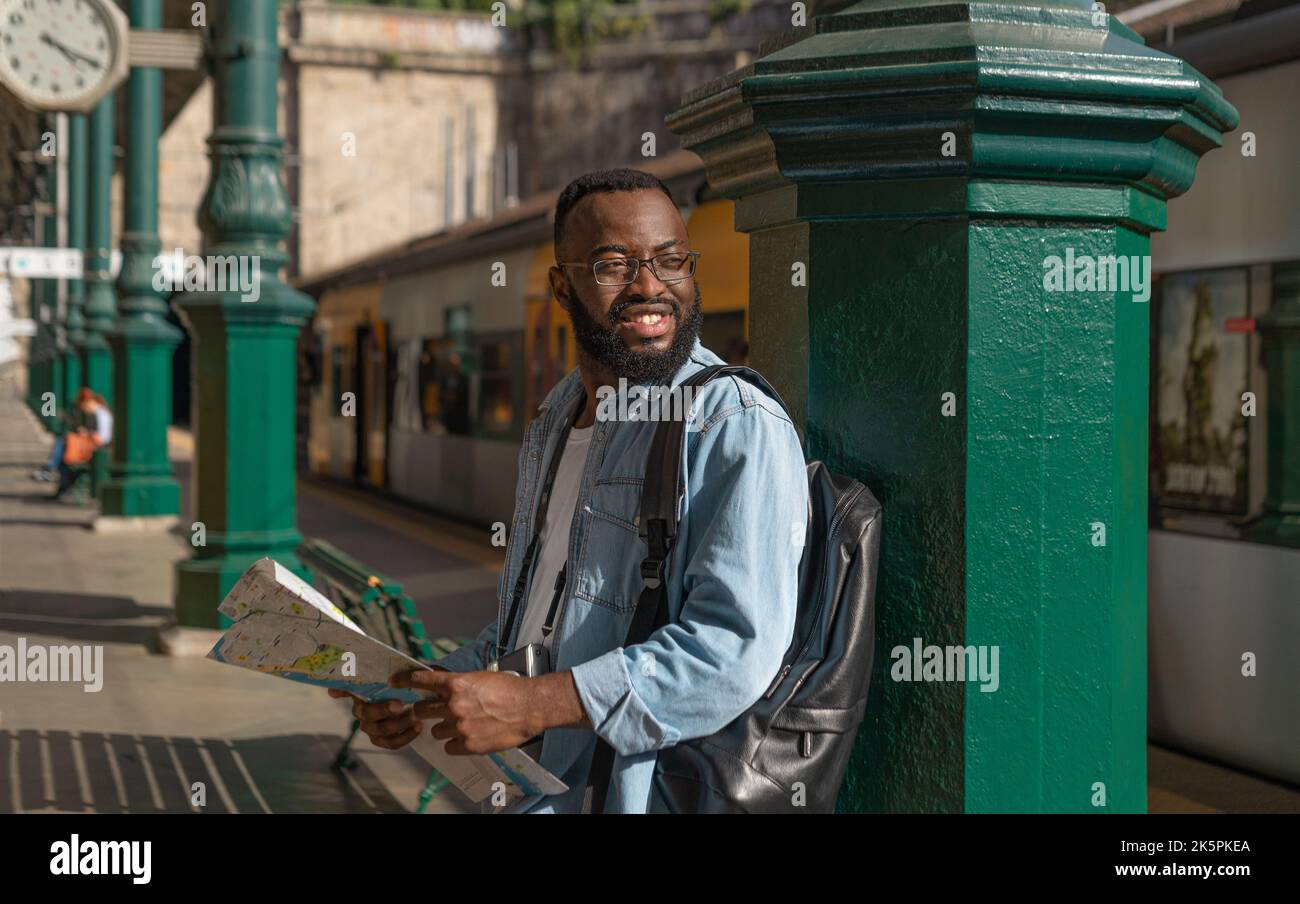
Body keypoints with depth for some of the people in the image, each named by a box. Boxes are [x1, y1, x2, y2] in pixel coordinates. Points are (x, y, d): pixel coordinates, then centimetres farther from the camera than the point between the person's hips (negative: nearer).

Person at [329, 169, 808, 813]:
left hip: (634, 790, -7)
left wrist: (533, 704, -26)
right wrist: (430, 690, 7)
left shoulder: (740, 429, -14)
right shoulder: (555, 418, 13)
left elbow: (736, 648, -24)